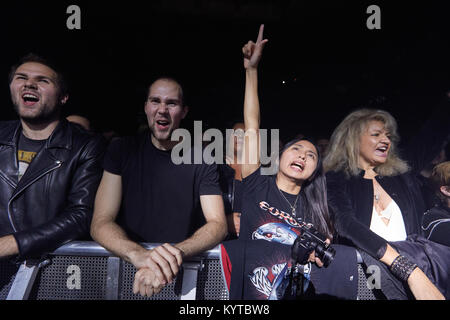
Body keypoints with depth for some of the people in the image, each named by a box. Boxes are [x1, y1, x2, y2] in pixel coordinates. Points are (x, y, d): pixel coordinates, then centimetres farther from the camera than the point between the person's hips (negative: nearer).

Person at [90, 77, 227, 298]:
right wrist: (139, 254, -28)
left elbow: (218, 225, -8)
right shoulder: (121, 150, 1)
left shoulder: (201, 159, 0)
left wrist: (176, 254, -28)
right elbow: (100, 222, -7)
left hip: (185, 271, 0)